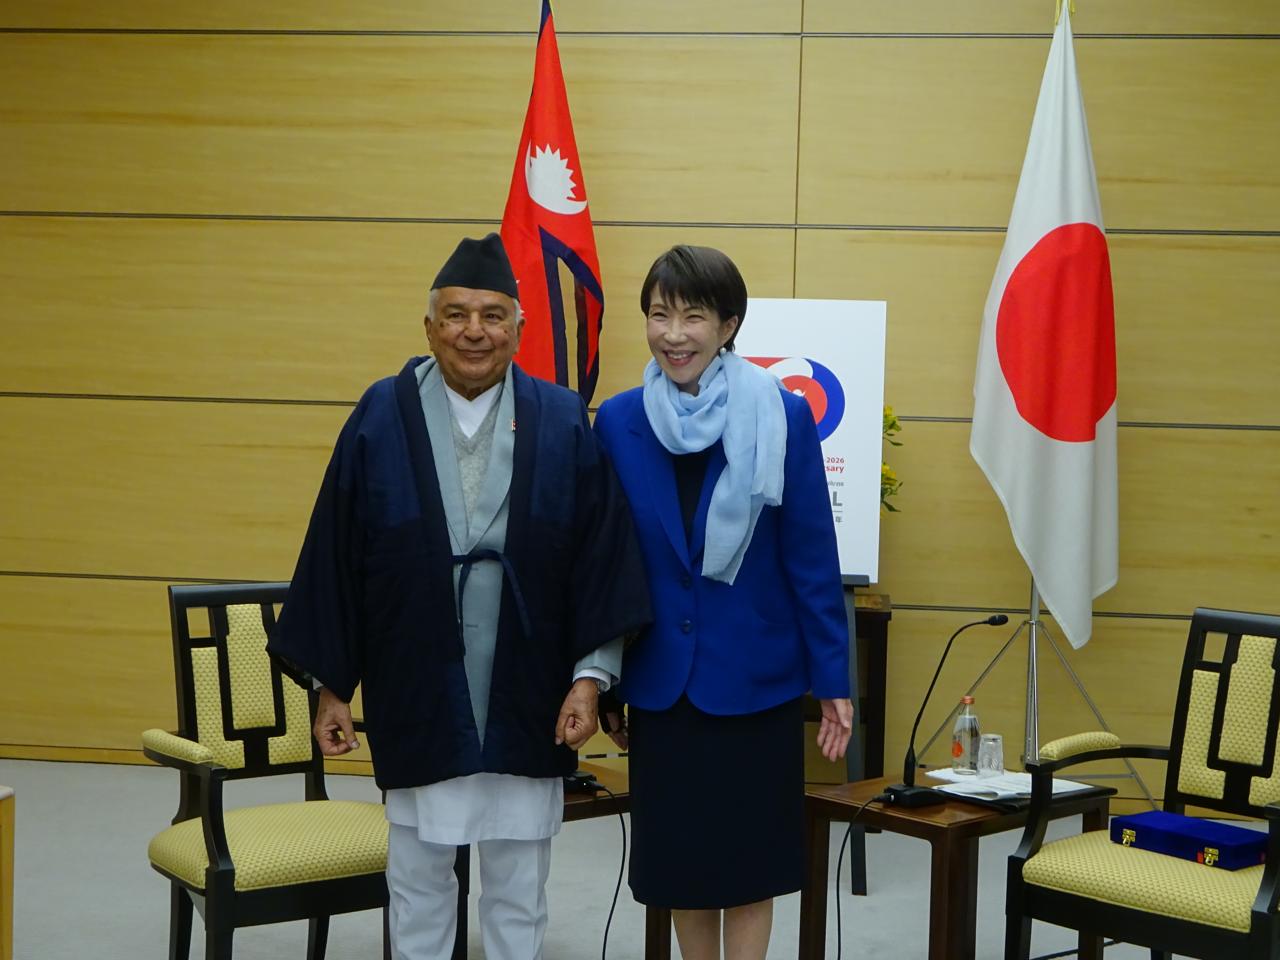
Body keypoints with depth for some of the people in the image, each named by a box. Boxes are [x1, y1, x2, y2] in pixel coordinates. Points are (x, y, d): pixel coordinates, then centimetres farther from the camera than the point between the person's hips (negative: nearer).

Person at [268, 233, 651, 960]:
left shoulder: (564, 424, -2)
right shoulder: (382, 419, -3)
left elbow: (602, 558, -2)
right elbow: (334, 559, 0)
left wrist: (590, 674, -9)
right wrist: (331, 684, 0)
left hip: (526, 702, 0)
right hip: (418, 698, 0)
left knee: (519, 892, 11)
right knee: (419, 880, 13)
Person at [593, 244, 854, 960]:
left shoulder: (781, 417, -8)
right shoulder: (618, 423, -1)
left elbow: (813, 557, -5)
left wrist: (833, 681, -5)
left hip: (755, 679, -2)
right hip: (660, 679, 2)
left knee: (749, 869, 6)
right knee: (679, 864, 13)